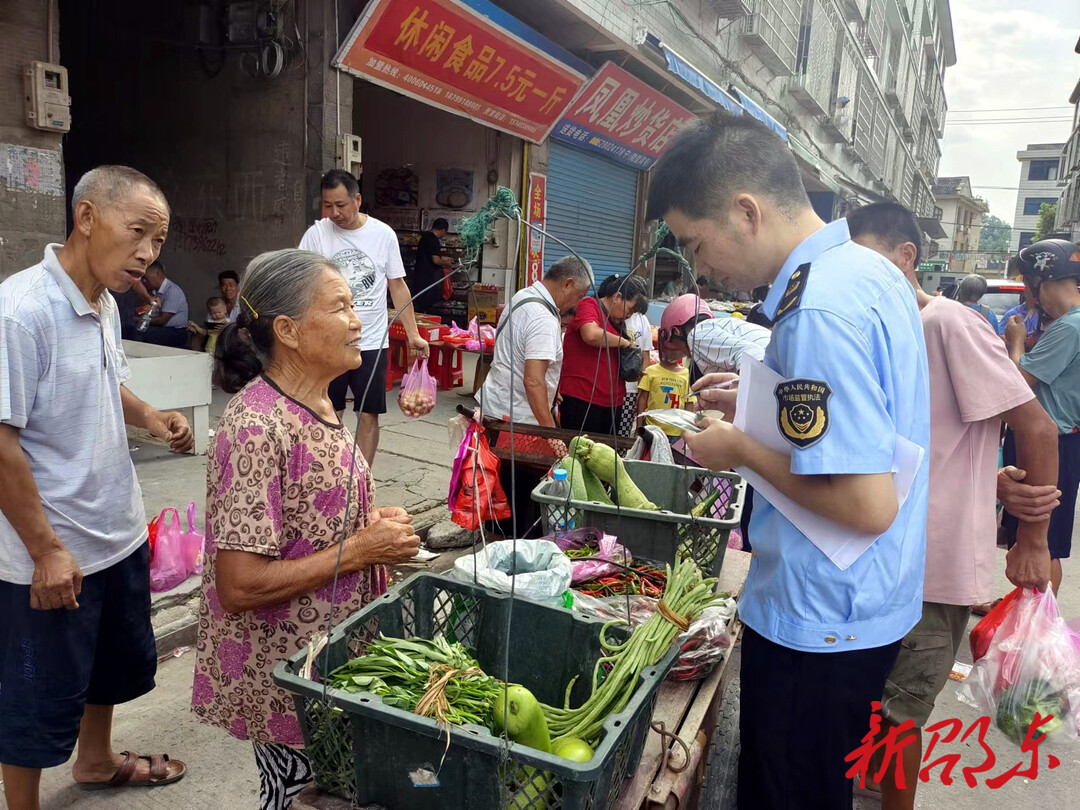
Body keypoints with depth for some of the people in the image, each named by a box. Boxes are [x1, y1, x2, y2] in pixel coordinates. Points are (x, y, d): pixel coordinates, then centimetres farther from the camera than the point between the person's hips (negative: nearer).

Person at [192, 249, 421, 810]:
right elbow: (238, 586, -27)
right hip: (284, 675, -9)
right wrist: (360, 549, -22)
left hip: (333, 652, 9)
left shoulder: (318, 404, 2)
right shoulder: (257, 427, -26)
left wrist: (374, 524, -2)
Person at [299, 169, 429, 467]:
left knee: (368, 415, 7)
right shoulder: (316, 234, -4)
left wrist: (413, 335, -1)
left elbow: (398, 286, 4)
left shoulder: (383, 234, -1)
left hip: (371, 342, 1)